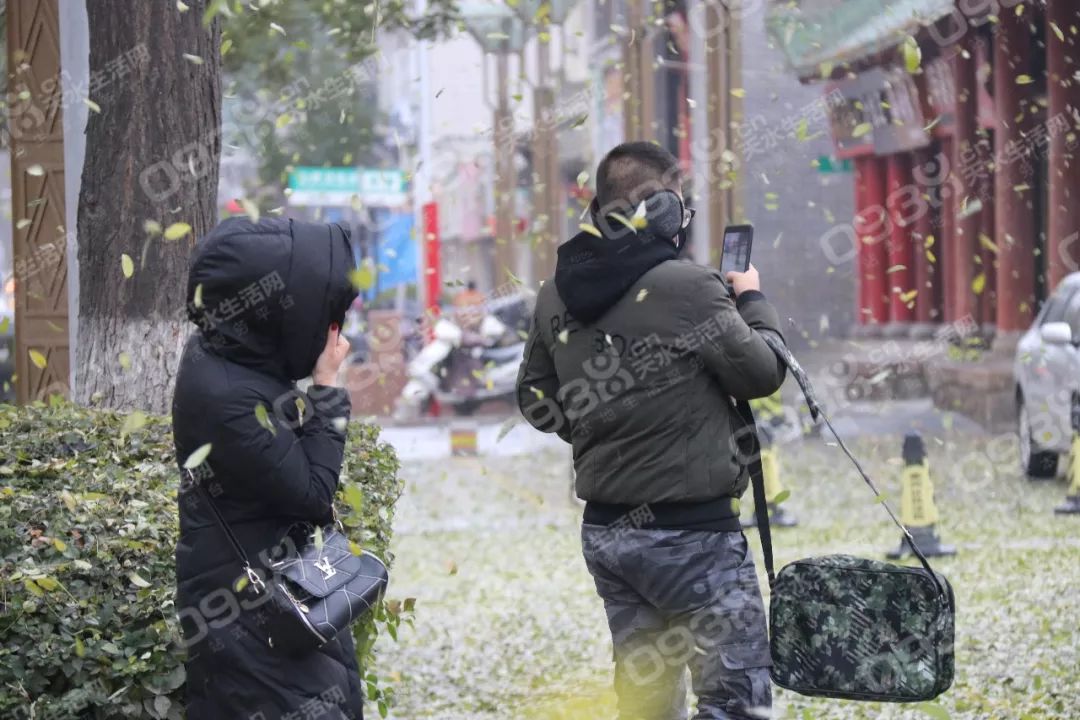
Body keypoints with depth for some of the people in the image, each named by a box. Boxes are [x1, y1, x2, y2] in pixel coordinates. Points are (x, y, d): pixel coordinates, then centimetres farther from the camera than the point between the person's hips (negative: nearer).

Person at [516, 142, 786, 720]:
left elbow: (535, 399, 15)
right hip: (689, 530, -7)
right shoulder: (687, 286, -15)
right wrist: (752, 300, 12)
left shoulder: (556, 295, 5)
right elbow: (762, 373, -4)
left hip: (602, 530, 7)